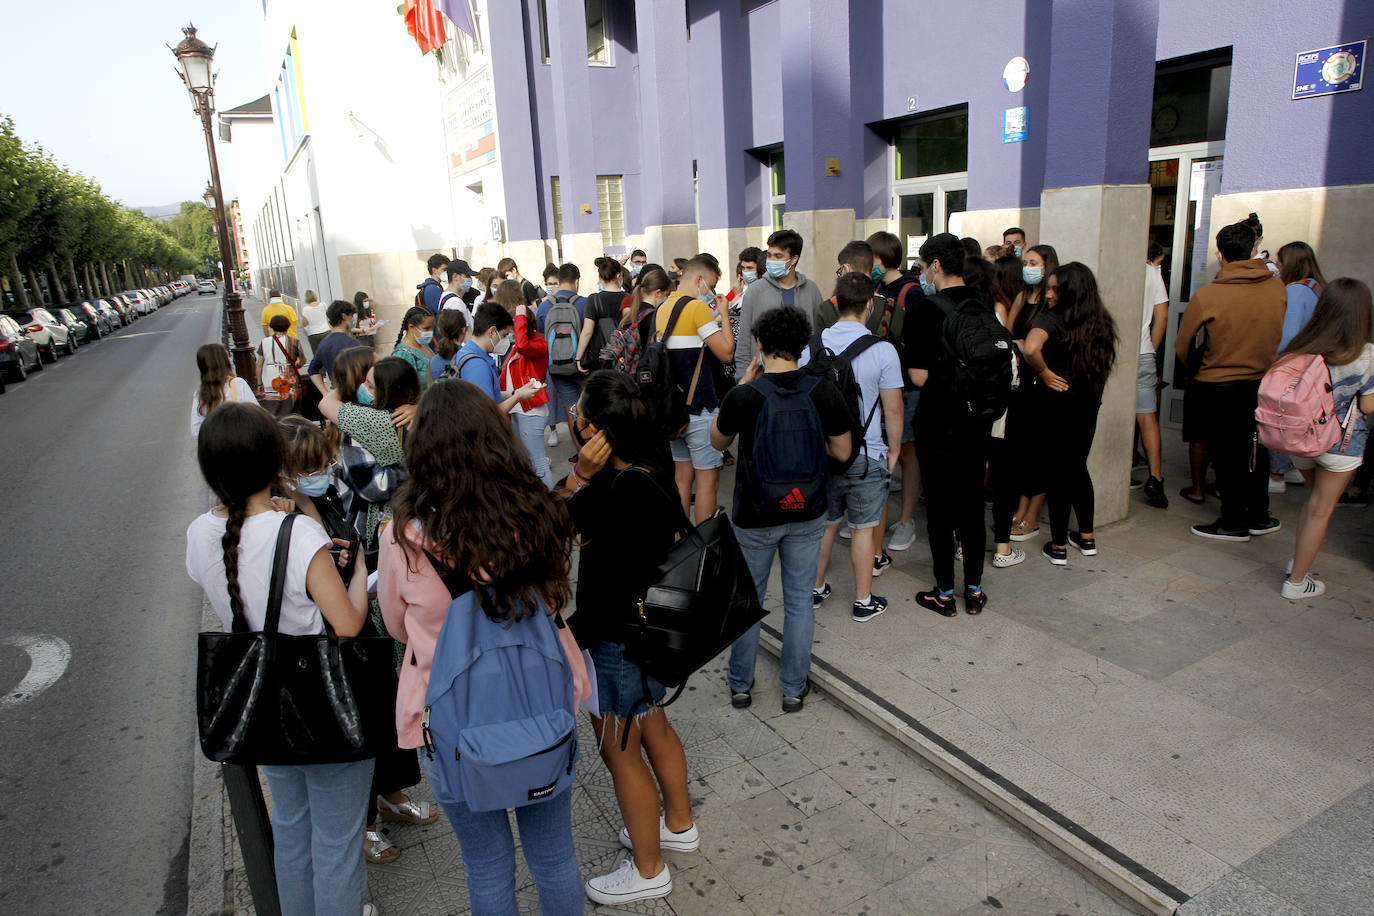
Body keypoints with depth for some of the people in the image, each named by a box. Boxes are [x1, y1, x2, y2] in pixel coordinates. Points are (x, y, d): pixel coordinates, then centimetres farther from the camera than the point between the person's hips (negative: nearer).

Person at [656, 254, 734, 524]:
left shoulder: (663, 308, 12)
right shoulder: (697, 307, -13)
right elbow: (726, 352, -14)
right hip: (699, 408, -8)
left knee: (682, 476, 15)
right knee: (708, 480, 0)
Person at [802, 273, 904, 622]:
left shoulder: (812, 346, -2)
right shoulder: (882, 350, -13)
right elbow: (893, 410, -8)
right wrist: (893, 449, 7)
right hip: (866, 455, -3)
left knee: (824, 523, 18)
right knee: (863, 528, 9)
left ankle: (816, 588, 31)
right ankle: (863, 600, 21)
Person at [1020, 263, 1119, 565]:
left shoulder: (1051, 318, -17)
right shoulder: (1099, 321, 3)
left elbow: (1030, 348, -35)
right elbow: (1104, 362, 15)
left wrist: (1045, 373, -19)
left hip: (1057, 405, -6)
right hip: (1088, 405, 6)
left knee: (1057, 472, 4)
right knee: (1078, 467, 20)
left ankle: (1058, 547, 14)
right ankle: (1086, 537, 30)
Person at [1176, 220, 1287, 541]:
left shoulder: (1206, 296, -17)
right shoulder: (1278, 288, -5)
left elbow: (1183, 346, -6)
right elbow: (1277, 335, 10)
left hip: (1218, 386, -4)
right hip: (1263, 381, 4)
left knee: (1226, 454, 7)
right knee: (1255, 449, 18)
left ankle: (1233, 523, 16)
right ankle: (1258, 517, 29)